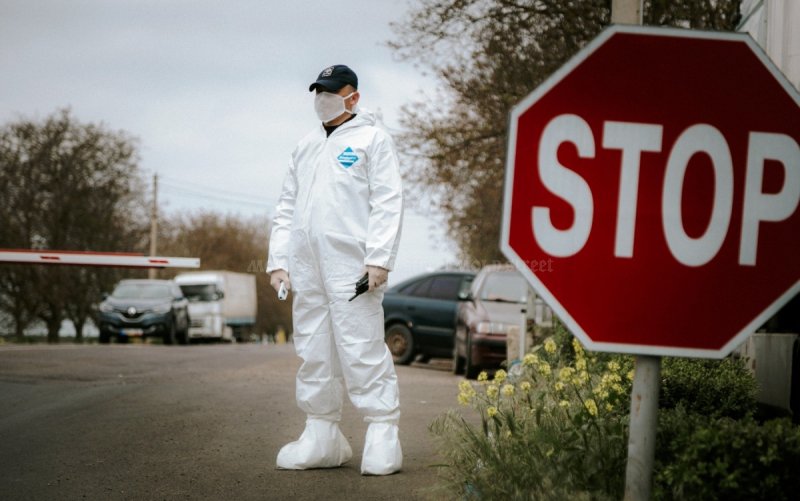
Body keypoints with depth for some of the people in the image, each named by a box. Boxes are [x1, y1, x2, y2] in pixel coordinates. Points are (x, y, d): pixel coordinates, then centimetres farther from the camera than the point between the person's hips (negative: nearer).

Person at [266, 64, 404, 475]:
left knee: (363, 351, -10)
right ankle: (321, 437, 13)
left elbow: (388, 202, -4)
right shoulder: (305, 147, 23)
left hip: (351, 268, -6)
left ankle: (382, 437, -6)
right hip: (306, 269, 6)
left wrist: (379, 258, -14)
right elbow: (286, 208, 23)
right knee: (313, 356, 6)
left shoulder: (371, 139, 5)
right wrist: (278, 261, 12)